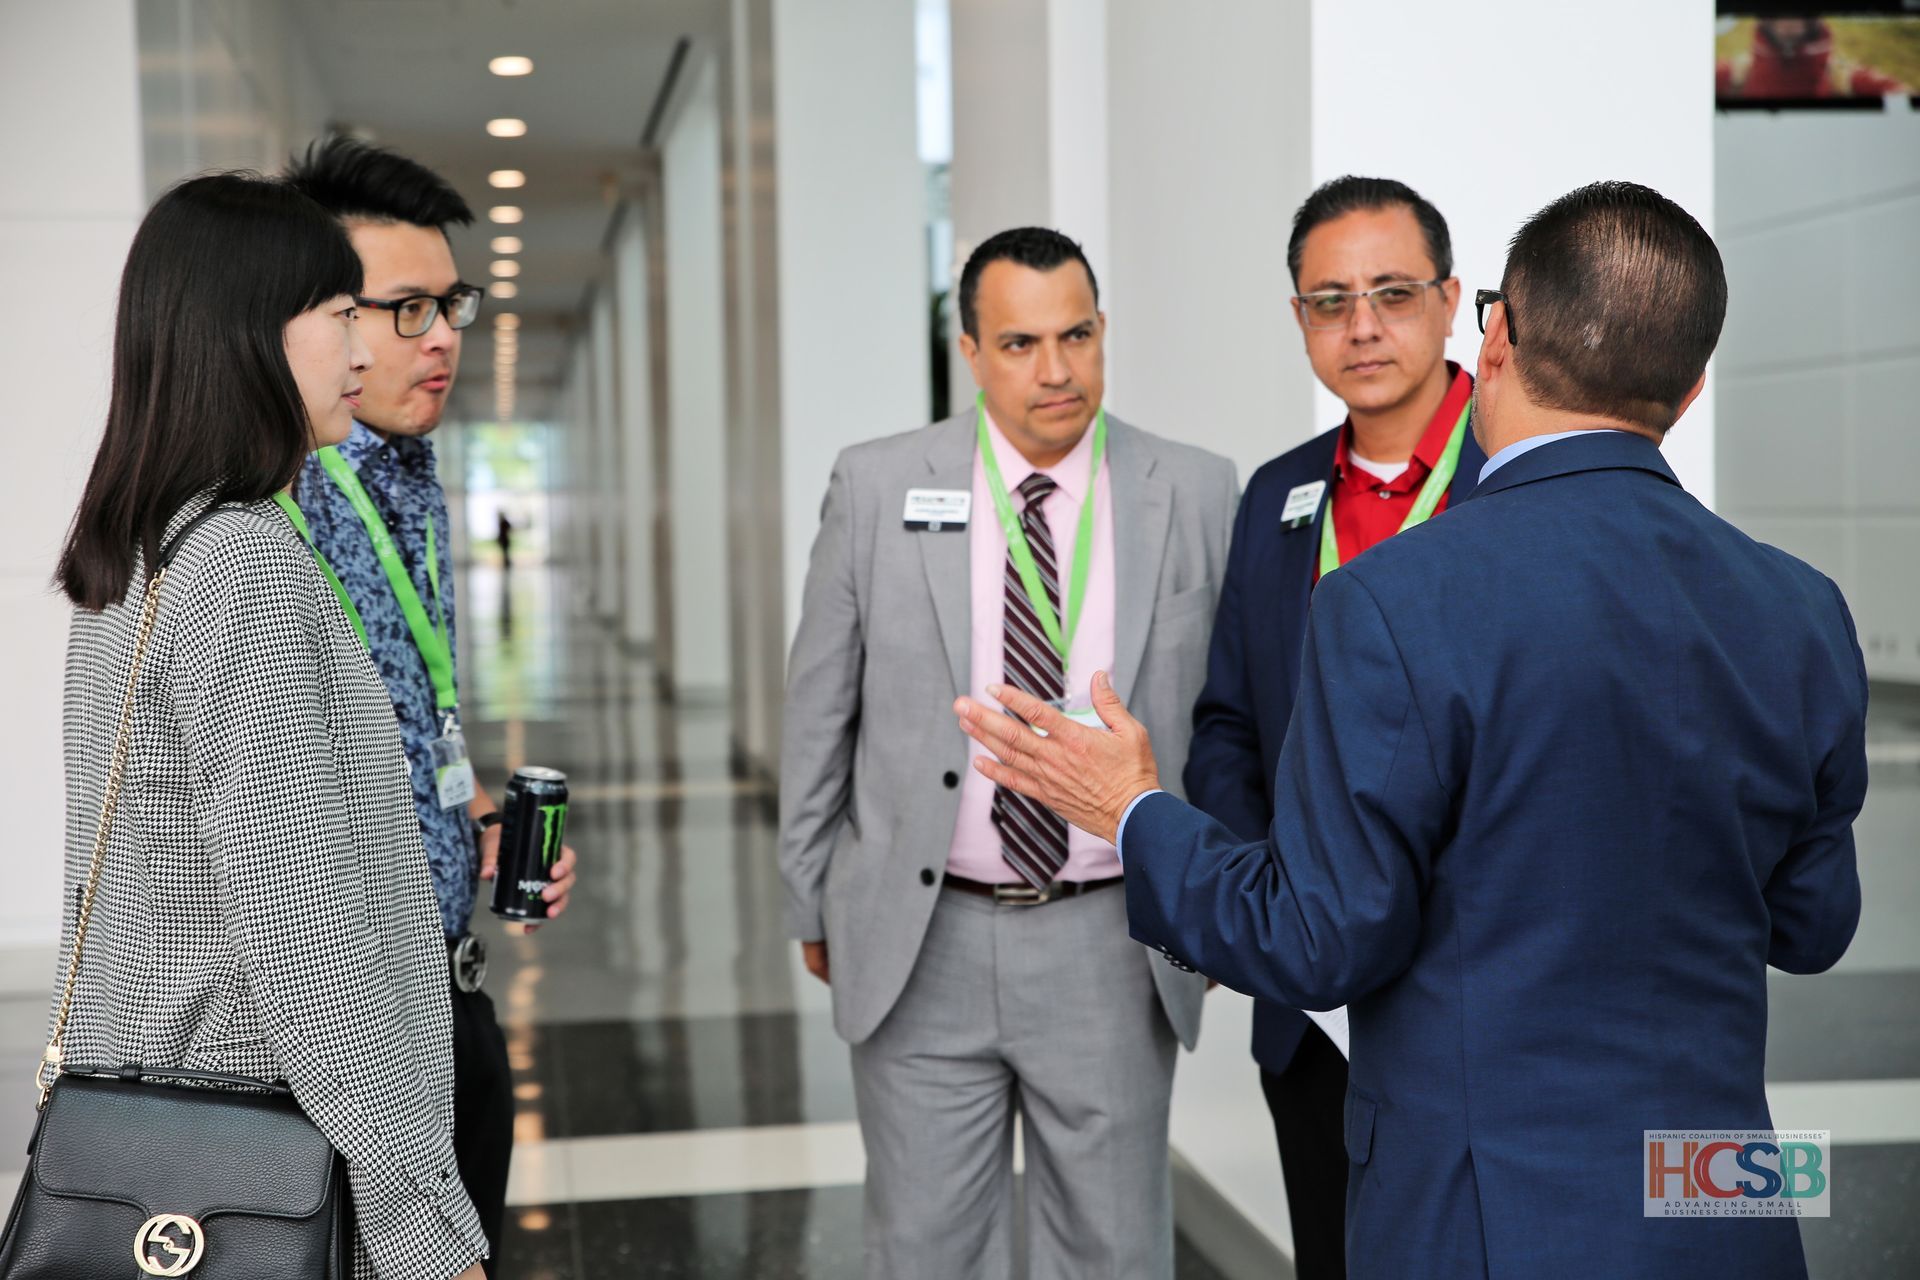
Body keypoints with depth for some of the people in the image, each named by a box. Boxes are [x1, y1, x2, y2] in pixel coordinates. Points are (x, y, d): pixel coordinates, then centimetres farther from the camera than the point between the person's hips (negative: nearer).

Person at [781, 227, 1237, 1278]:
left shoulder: (1197, 494, -2)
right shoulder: (877, 488, -2)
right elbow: (818, 714, 4)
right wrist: (813, 903, 7)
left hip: (1113, 946, 0)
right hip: (921, 945, 0)